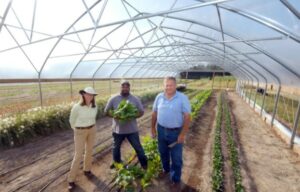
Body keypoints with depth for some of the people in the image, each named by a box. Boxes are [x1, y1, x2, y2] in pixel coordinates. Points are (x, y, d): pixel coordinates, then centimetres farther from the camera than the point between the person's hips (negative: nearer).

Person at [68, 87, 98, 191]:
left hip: (92, 130, 4)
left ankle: (87, 170, 40)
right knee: (78, 155, 1)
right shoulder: (77, 107, -21)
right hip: (80, 132, -4)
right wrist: (77, 130, 9)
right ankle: (71, 179, 20)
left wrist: (90, 126, 17)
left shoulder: (94, 106, -8)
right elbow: (72, 120, -4)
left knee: (89, 151, 16)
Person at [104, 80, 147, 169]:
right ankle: (116, 163, 51)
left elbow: (141, 112, -2)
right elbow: (106, 111, -1)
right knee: (116, 147, 23)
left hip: (132, 129, -1)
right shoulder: (113, 99, -6)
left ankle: (144, 164, 31)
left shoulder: (135, 99, -5)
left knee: (138, 147, 9)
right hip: (118, 129, 2)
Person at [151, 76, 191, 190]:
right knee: (163, 153, 23)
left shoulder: (183, 98, -14)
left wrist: (182, 134, -15)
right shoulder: (159, 97, -3)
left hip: (176, 132, -3)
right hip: (161, 130, 4)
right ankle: (166, 170, 51)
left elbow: (187, 117, -13)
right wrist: (153, 128, 6)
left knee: (176, 158, 10)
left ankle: (176, 179, 34)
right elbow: (154, 113, 5)